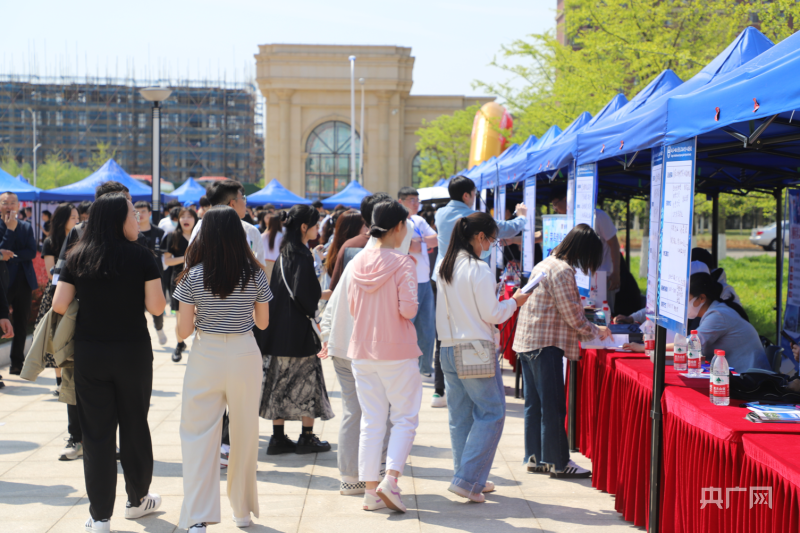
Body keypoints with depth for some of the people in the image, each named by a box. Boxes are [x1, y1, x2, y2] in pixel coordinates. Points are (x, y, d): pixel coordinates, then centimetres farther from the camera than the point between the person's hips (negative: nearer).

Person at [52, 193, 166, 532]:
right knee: (134, 425, 15)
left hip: (89, 352, 2)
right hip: (133, 351, -1)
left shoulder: (77, 258, -1)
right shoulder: (141, 256, -8)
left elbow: (59, 305, -4)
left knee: (96, 431, 6)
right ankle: (137, 499, 31)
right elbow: (156, 307, -10)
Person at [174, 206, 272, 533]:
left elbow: (184, 329, -6)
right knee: (244, 435, 15)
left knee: (199, 436, 3)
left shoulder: (194, 276, -6)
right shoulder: (255, 274, -2)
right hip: (245, 357, 2)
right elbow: (263, 322, 7)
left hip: (206, 357, -2)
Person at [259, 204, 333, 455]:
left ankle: (278, 438, 14)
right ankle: (307, 437, 10)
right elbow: (304, 292, -22)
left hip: (280, 329, 8)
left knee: (281, 380, 10)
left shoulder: (284, 253, 10)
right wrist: (312, 312, -4)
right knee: (306, 380, 3)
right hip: (299, 330, -8)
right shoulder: (302, 255, -16)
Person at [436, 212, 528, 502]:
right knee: (491, 413, 1)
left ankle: (471, 479, 21)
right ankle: (467, 479, -5)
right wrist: (514, 302, 4)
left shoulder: (445, 268, 9)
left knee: (460, 416, 13)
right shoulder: (479, 270, -14)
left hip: (448, 349, 8)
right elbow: (492, 314, -12)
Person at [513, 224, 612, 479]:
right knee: (553, 405, -3)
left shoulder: (546, 264, 16)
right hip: (545, 344, -10)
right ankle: (558, 462, 3)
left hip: (527, 342, 10)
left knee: (534, 403, 13)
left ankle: (535, 457, 20)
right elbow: (573, 316, -13)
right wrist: (596, 331, 3)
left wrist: (588, 329, 19)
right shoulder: (563, 271, -15)